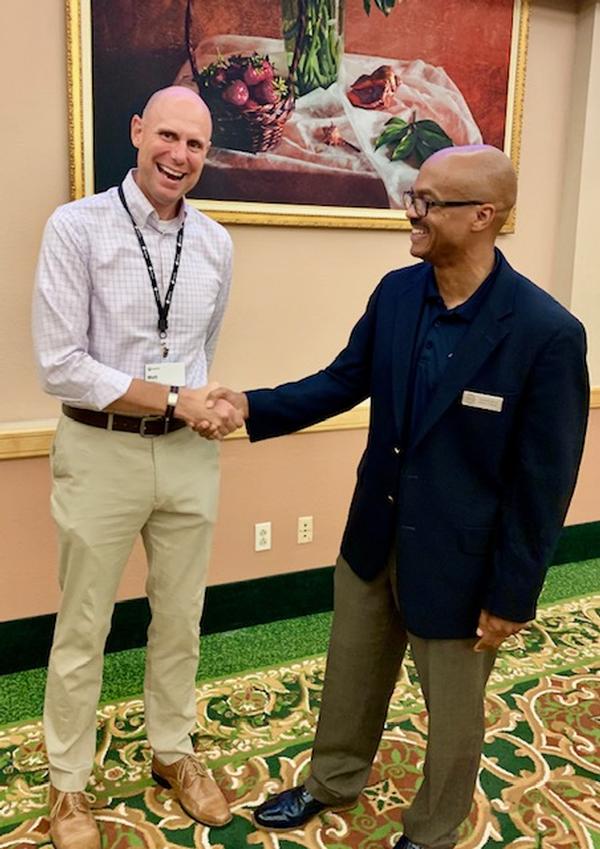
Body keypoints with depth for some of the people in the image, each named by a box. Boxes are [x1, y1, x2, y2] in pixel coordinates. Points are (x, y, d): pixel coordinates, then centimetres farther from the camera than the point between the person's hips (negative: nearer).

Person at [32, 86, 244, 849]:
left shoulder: (216, 244, 3)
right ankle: (68, 784, 35)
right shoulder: (76, 226, -12)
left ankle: (172, 751, 43)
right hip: (101, 452, -4)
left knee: (180, 619, 19)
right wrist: (174, 401, -17)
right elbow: (60, 366, -17)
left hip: (189, 453, 4)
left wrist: (207, 407, -5)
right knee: (83, 629, 12)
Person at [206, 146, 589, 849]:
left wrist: (512, 595, -12)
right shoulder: (396, 292, -6)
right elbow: (342, 381, 6)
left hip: (459, 559, -5)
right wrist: (252, 406, -7)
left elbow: (544, 481, -17)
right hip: (374, 535, 5)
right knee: (352, 674, 25)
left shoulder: (547, 332, -23)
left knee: (452, 713, 18)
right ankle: (332, 782, 54)